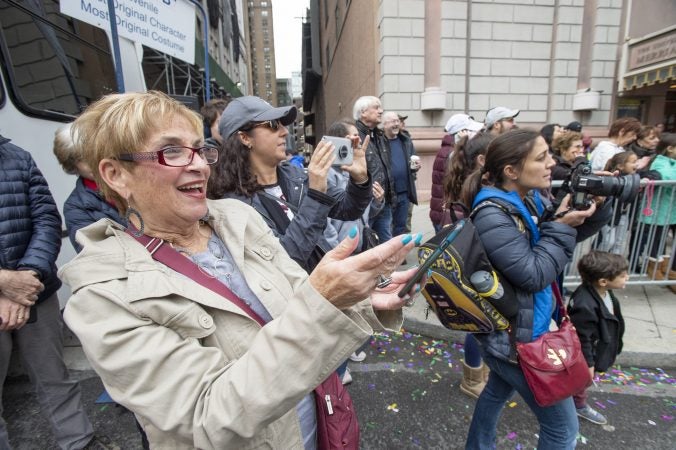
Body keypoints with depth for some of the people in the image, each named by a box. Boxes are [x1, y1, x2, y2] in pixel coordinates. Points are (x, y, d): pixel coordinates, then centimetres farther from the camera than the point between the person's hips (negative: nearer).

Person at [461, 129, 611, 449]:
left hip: (512, 329, 9)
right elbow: (534, 274, -26)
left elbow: (571, 234, 9)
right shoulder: (491, 216, -27)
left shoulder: (529, 200, -1)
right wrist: (561, 226, -20)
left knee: (498, 391, 29)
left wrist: (595, 208, -7)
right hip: (514, 336, -9)